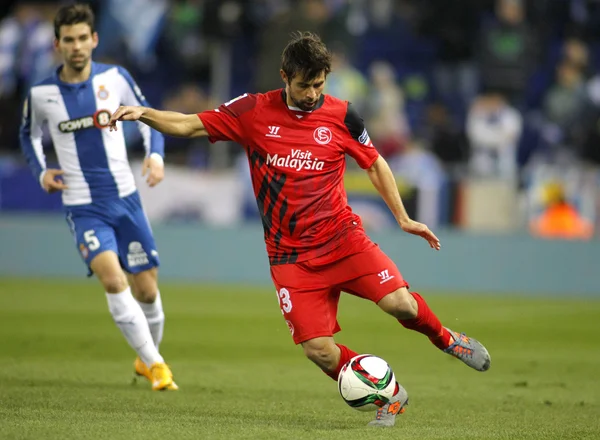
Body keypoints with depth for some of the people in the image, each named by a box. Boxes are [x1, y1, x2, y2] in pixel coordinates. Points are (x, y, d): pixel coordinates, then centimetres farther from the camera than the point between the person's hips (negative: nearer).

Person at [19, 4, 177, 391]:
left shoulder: (115, 78, -3)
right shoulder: (41, 94, -4)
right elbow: (30, 135, 16)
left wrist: (156, 155, -8)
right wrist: (41, 172, 0)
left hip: (125, 199, 2)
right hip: (82, 207, -2)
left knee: (147, 290, 6)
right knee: (113, 279, -23)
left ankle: (148, 358, 33)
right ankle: (155, 365, -16)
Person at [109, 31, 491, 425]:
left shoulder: (341, 116, -1)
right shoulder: (254, 112, -2)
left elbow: (375, 164, 13)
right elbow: (188, 125, 1)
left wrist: (404, 219, 12)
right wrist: (143, 113, -16)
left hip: (342, 237, 0)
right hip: (291, 256, 0)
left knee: (400, 304, -20)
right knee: (319, 350, -12)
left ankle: (446, 340, 14)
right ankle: (390, 396, 11)